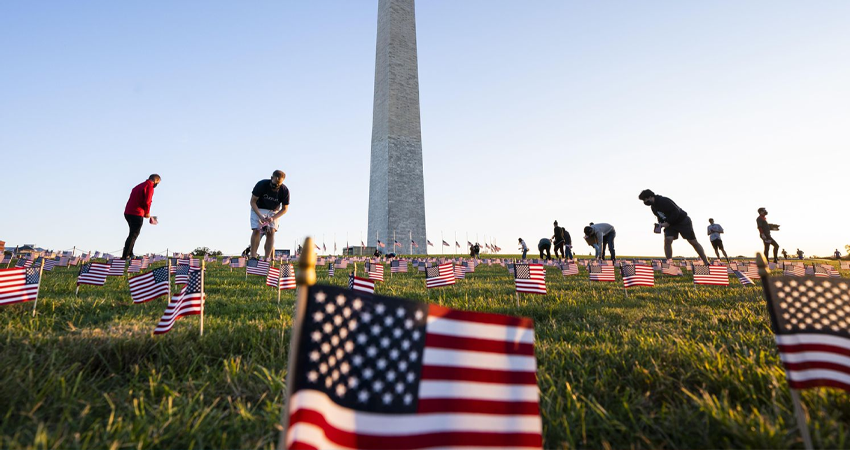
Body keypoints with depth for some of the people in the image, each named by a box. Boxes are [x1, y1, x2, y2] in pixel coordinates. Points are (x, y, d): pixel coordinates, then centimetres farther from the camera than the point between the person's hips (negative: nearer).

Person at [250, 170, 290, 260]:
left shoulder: (285, 191, -19)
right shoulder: (261, 184, -24)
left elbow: (284, 208, -10)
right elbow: (253, 201, -16)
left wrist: (273, 218, -25)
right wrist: (260, 216, -29)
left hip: (273, 212, 1)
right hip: (258, 209, -1)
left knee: (271, 232, -14)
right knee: (256, 230, -18)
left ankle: (267, 259, -13)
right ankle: (253, 257, -16)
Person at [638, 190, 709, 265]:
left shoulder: (664, 201, -26)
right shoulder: (653, 207, 0)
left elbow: (676, 212, -28)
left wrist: (667, 223, -28)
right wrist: (660, 224, -7)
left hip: (682, 221, -7)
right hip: (670, 224, 7)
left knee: (693, 242, 2)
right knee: (667, 240, -16)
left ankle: (707, 263, 14)